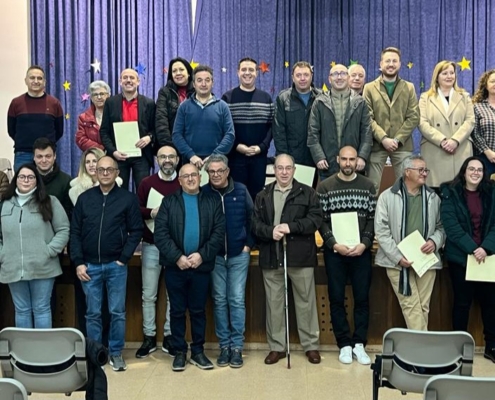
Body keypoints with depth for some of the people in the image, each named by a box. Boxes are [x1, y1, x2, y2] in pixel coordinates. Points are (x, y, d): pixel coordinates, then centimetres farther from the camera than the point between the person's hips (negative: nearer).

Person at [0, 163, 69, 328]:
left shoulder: (49, 202, 0)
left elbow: (64, 230, -2)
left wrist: (49, 251, -11)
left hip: (42, 268, -3)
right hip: (13, 269, 3)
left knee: (41, 309, 6)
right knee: (21, 310, 13)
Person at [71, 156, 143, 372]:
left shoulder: (128, 198, 0)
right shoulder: (84, 198, 5)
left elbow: (136, 230, -1)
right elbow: (75, 232, 5)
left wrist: (124, 258, -7)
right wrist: (78, 262, -2)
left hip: (116, 265, -1)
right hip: (90, 266, 1)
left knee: (117, 312, 5)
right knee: (92, 313, 8)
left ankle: (116, 353, 18)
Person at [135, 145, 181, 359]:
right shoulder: (146, 183, 5)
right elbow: (136, 210, 1)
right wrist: (151, 212, -17)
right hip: (151, 246, 1)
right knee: (149, 294, 6)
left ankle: (169, 336, 19)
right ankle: (149, 337, 17)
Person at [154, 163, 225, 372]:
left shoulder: (212, 202, 7)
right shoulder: (169, 201, 5)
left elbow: (219, 232, -1)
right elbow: (160, 233, -5)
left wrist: (202, 255, -13)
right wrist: (177, 257, -15)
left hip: (201, 266, 0)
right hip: (175, 266, 0)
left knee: (198, 310, 9)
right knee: (177, 311, 8)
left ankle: (198, 352, 20)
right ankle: (179, 352, 19)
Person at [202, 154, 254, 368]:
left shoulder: (241, 191, -1)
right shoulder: (203, 193, -4)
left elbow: (252, 218, 5)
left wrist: (248, 244, 0)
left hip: (238, 255, 0)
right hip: (214, 256, 0)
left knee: (237, 300, 1)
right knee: (219, 300, 6)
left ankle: (237, 346, 10)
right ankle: (224, 345, 16)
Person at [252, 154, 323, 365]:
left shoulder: (307, 193, 4)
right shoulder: (263, 195, 10)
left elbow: (315, 219, -6)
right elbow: (255, 223, 3)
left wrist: (291, 226, -17)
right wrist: (270, 231, -16)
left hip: (300, 256, -2)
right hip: (272, 257, 2)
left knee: (305, 301, 6)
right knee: (274, 303, 8)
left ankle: (311, 345, 18)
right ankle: (276, 346, 19)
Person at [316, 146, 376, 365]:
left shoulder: (368, 186, 6)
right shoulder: (324, 186, 2)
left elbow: (373, 218, 2)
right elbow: (321, 220, -2)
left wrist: (364, 244, -11)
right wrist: (334, 244, -14)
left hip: (361, 251, 1)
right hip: (334, 251, -1)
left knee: (362, 298, 4)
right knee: (337, 298, 3)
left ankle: (359, 344, 13)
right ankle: (344, 345, 13)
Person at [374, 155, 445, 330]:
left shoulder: (433, 197, 11)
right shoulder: (387, 196, -2)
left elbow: (441, 226, 14)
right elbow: (381, 231, -6)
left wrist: (434, 241, -8)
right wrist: (397, 257, -14)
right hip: (398, 261, -4)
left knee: (423, 306, 7)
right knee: (411, 306, -7)